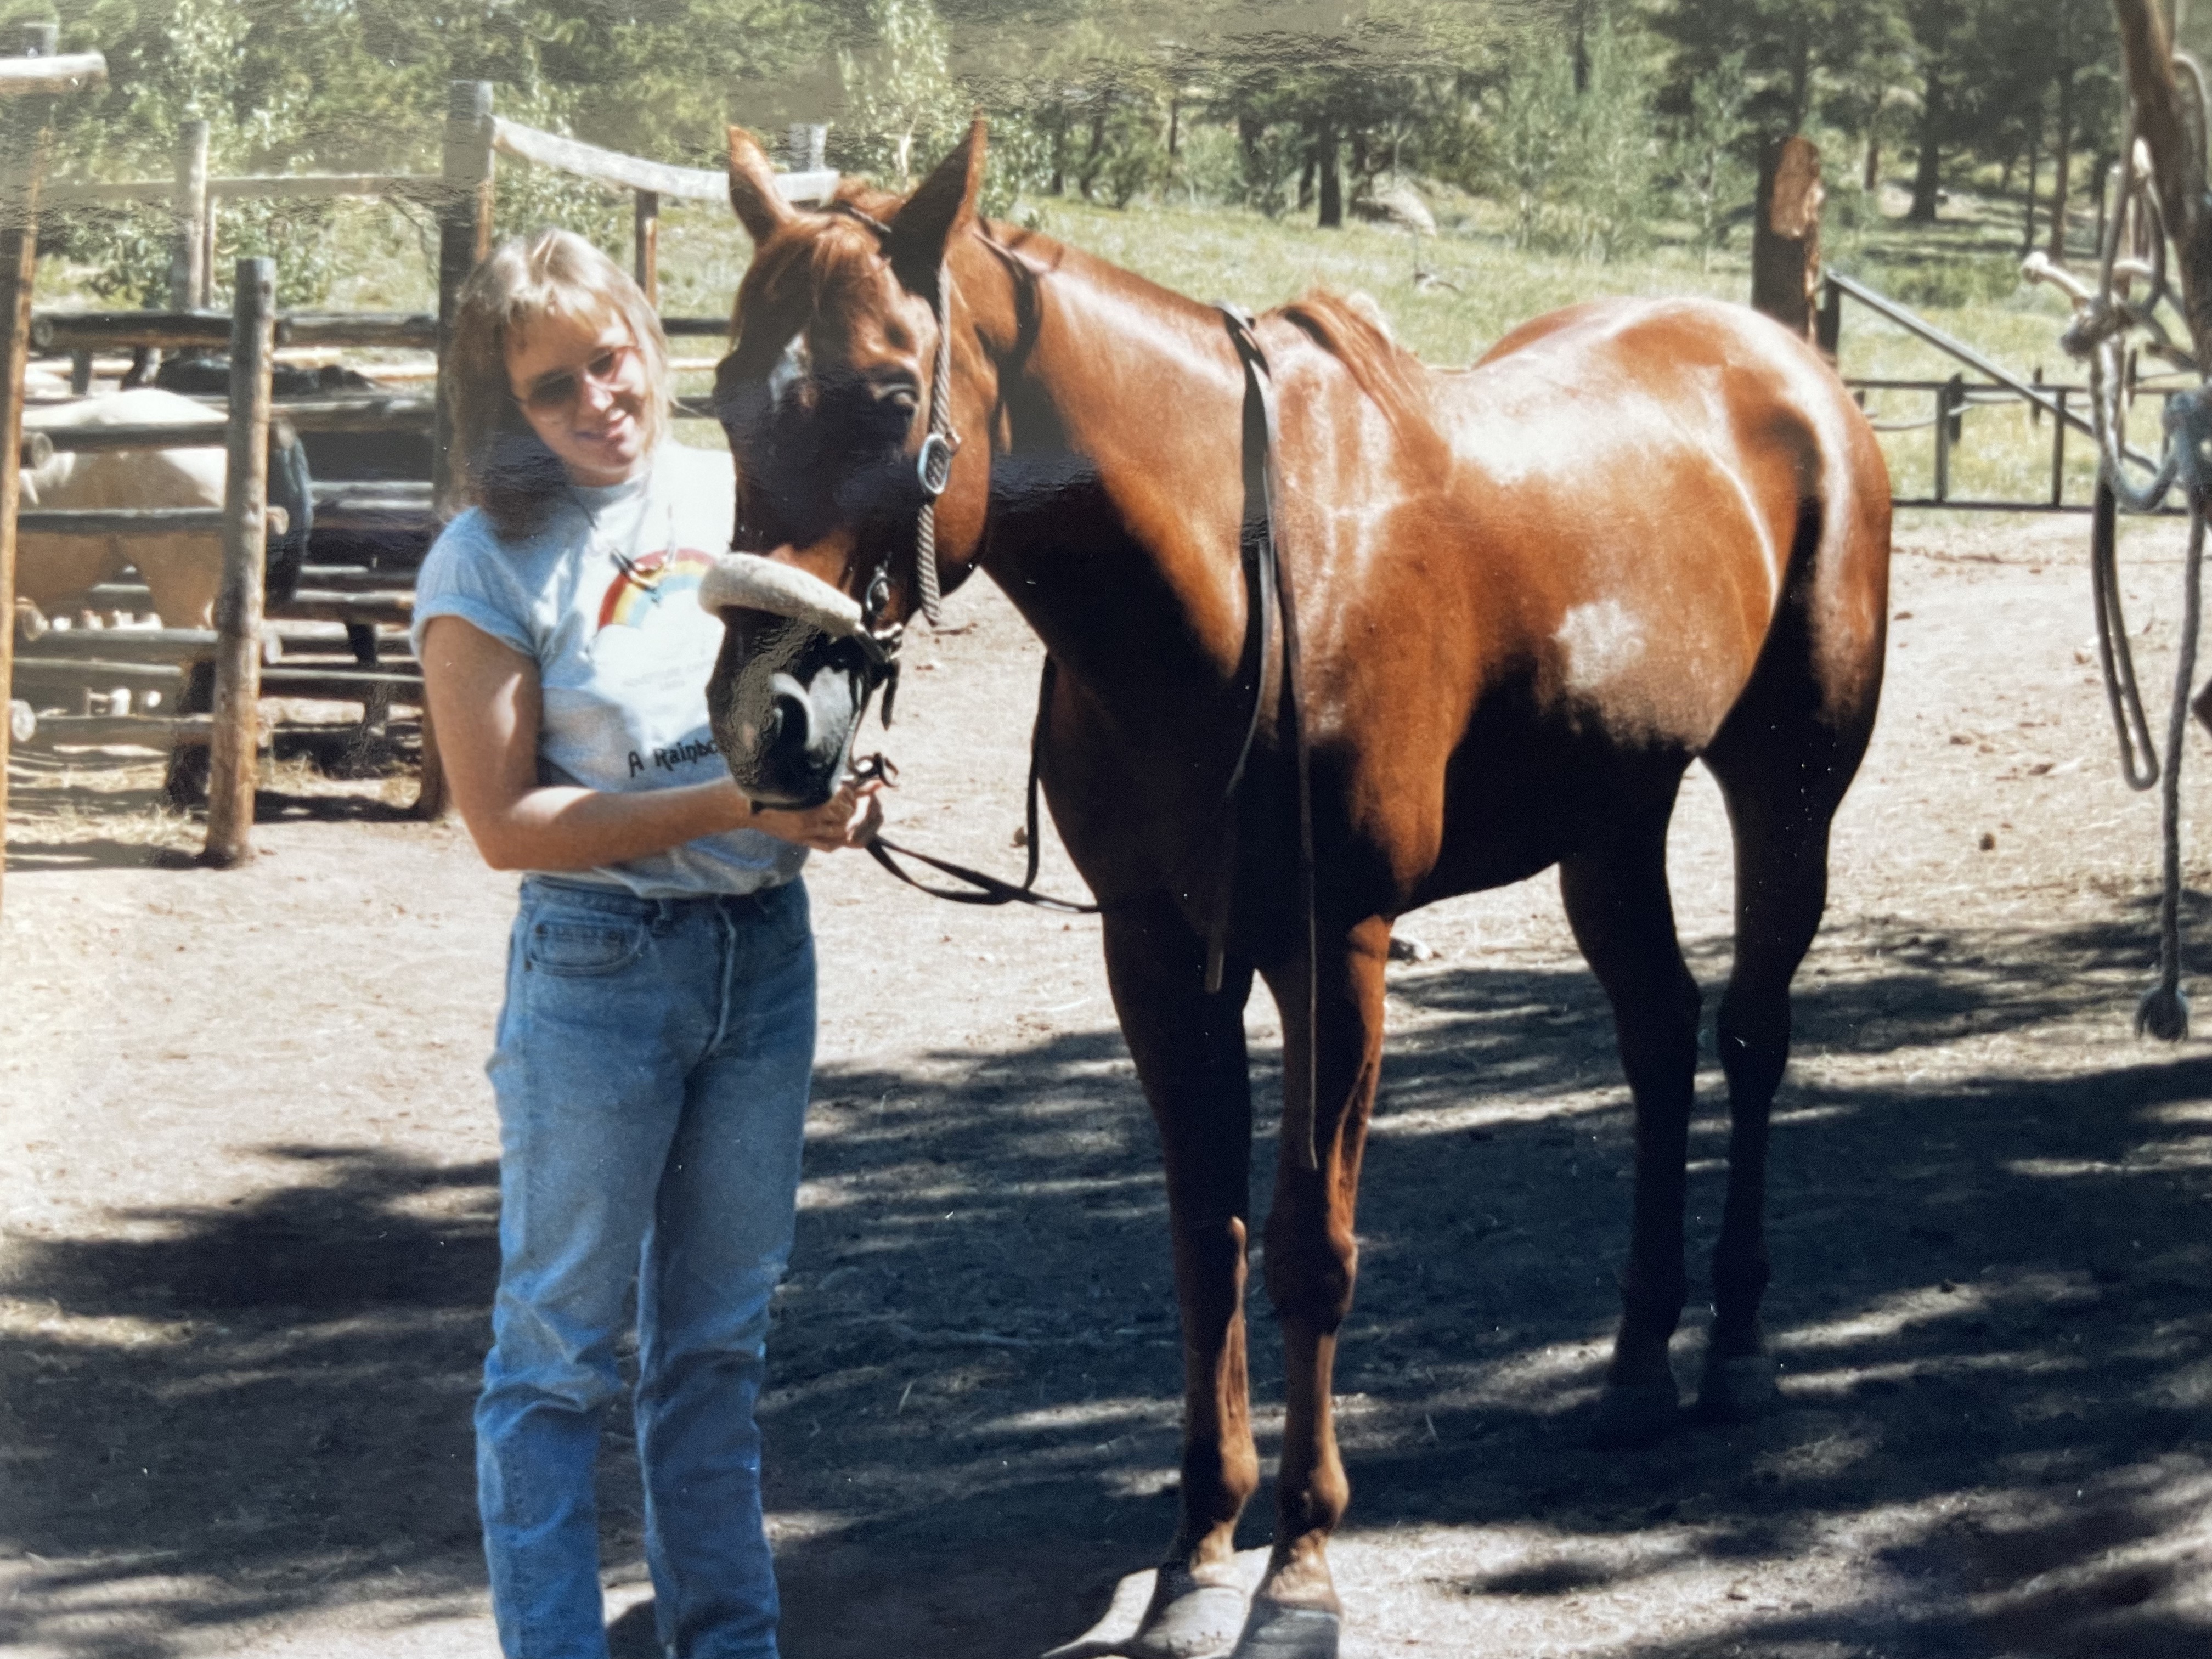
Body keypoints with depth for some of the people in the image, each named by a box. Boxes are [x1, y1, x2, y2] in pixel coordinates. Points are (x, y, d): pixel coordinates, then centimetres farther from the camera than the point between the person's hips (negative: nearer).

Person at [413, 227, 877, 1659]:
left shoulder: (739, 498, 3)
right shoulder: (491, 564, -10)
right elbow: (505, 821, -14)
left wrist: (836, 787, -5)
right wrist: (732, 805, -21)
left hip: (767, 951, 5)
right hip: (599, 965, -5)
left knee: (722, 1338, 14)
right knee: (561, 1351, 1)